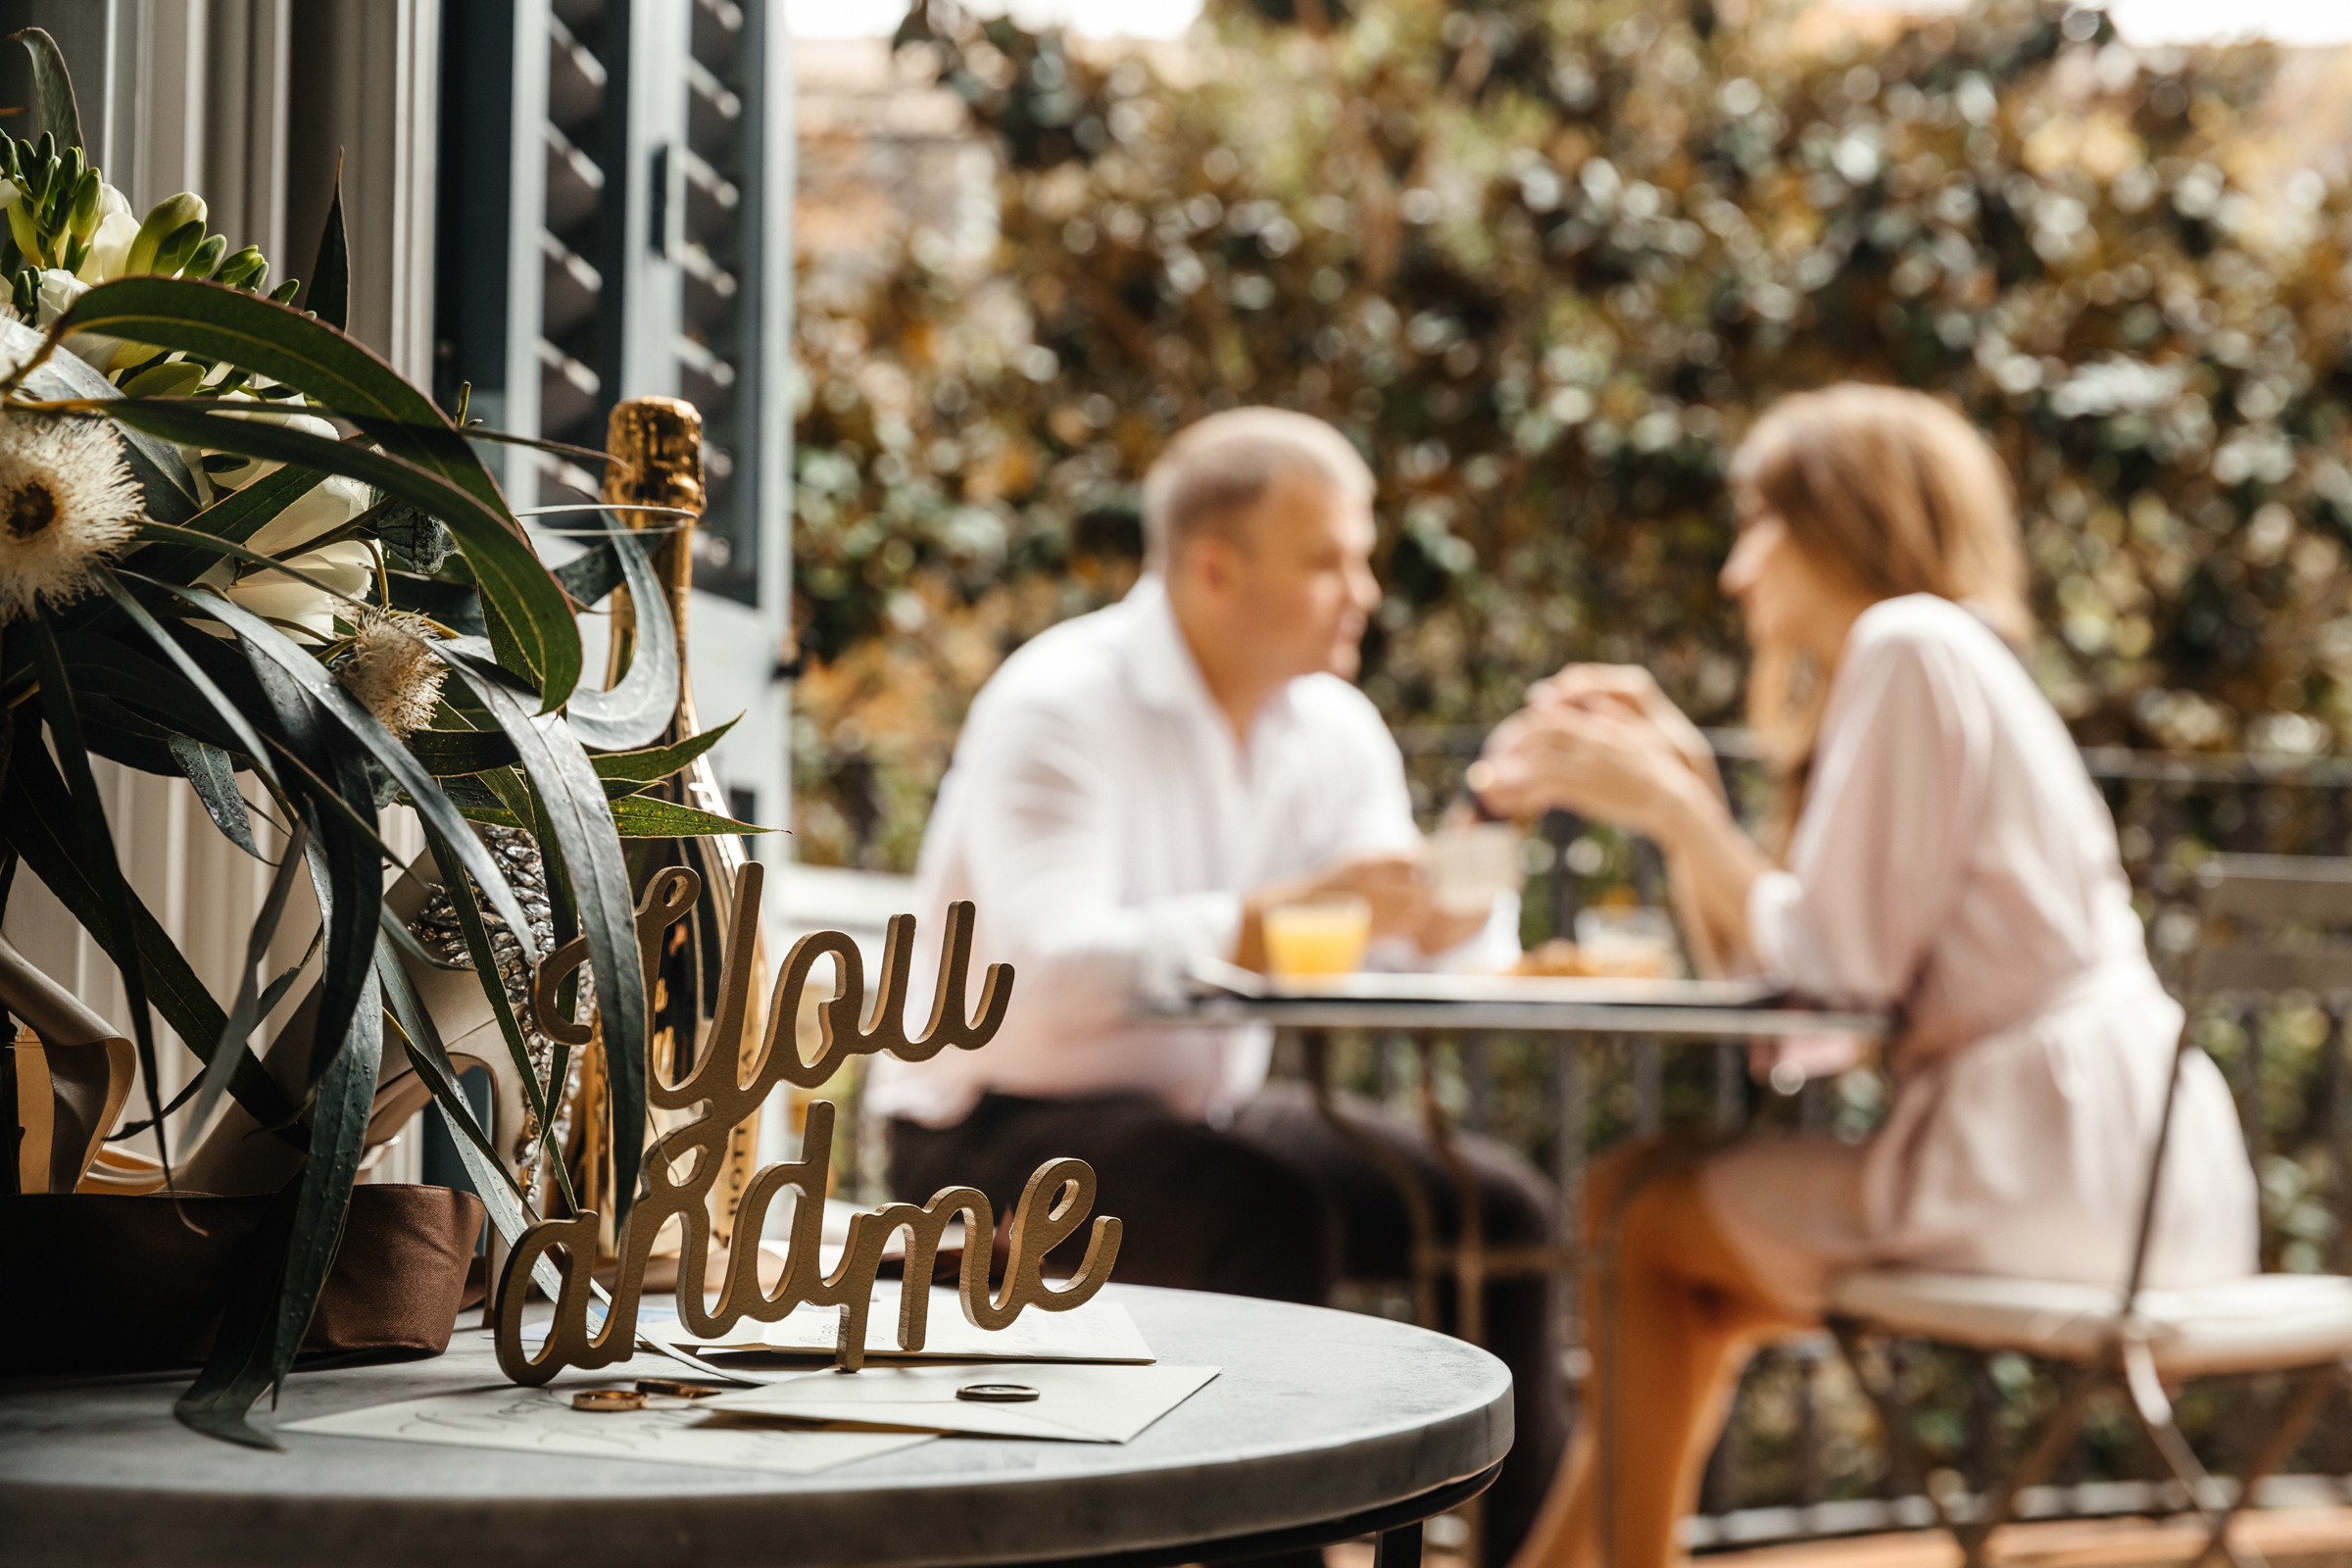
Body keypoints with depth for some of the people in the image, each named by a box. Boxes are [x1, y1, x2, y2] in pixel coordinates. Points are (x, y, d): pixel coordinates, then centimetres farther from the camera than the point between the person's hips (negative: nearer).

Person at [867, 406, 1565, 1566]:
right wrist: (1283, 914, -40)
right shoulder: (1059, 707, -18)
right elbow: (1055, 971, -32)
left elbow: (1434, 953, -2)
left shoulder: (1336, 726, 4)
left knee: (1498, 1206, -6)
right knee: (1269, 1212, -33)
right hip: (993, 1131, -7)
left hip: (1203, 1109, 7)